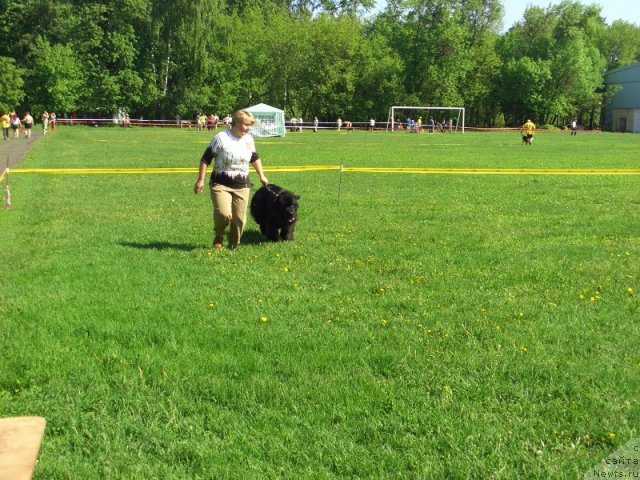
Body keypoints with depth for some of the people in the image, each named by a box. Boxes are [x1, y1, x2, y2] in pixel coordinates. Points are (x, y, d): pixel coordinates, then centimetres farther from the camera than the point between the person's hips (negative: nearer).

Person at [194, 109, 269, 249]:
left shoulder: (248, 139, 6)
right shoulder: (221, 138, -10)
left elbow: (255, 158, 24)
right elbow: (205, 159, -6)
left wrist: (262, 176, 26)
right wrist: (200, 180, -7)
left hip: (242, 186, 5)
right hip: (221, 184, -5)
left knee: (239, 218, 3)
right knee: (224, 213, -24)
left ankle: (233, 245, 23)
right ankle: (219, 235, 7)